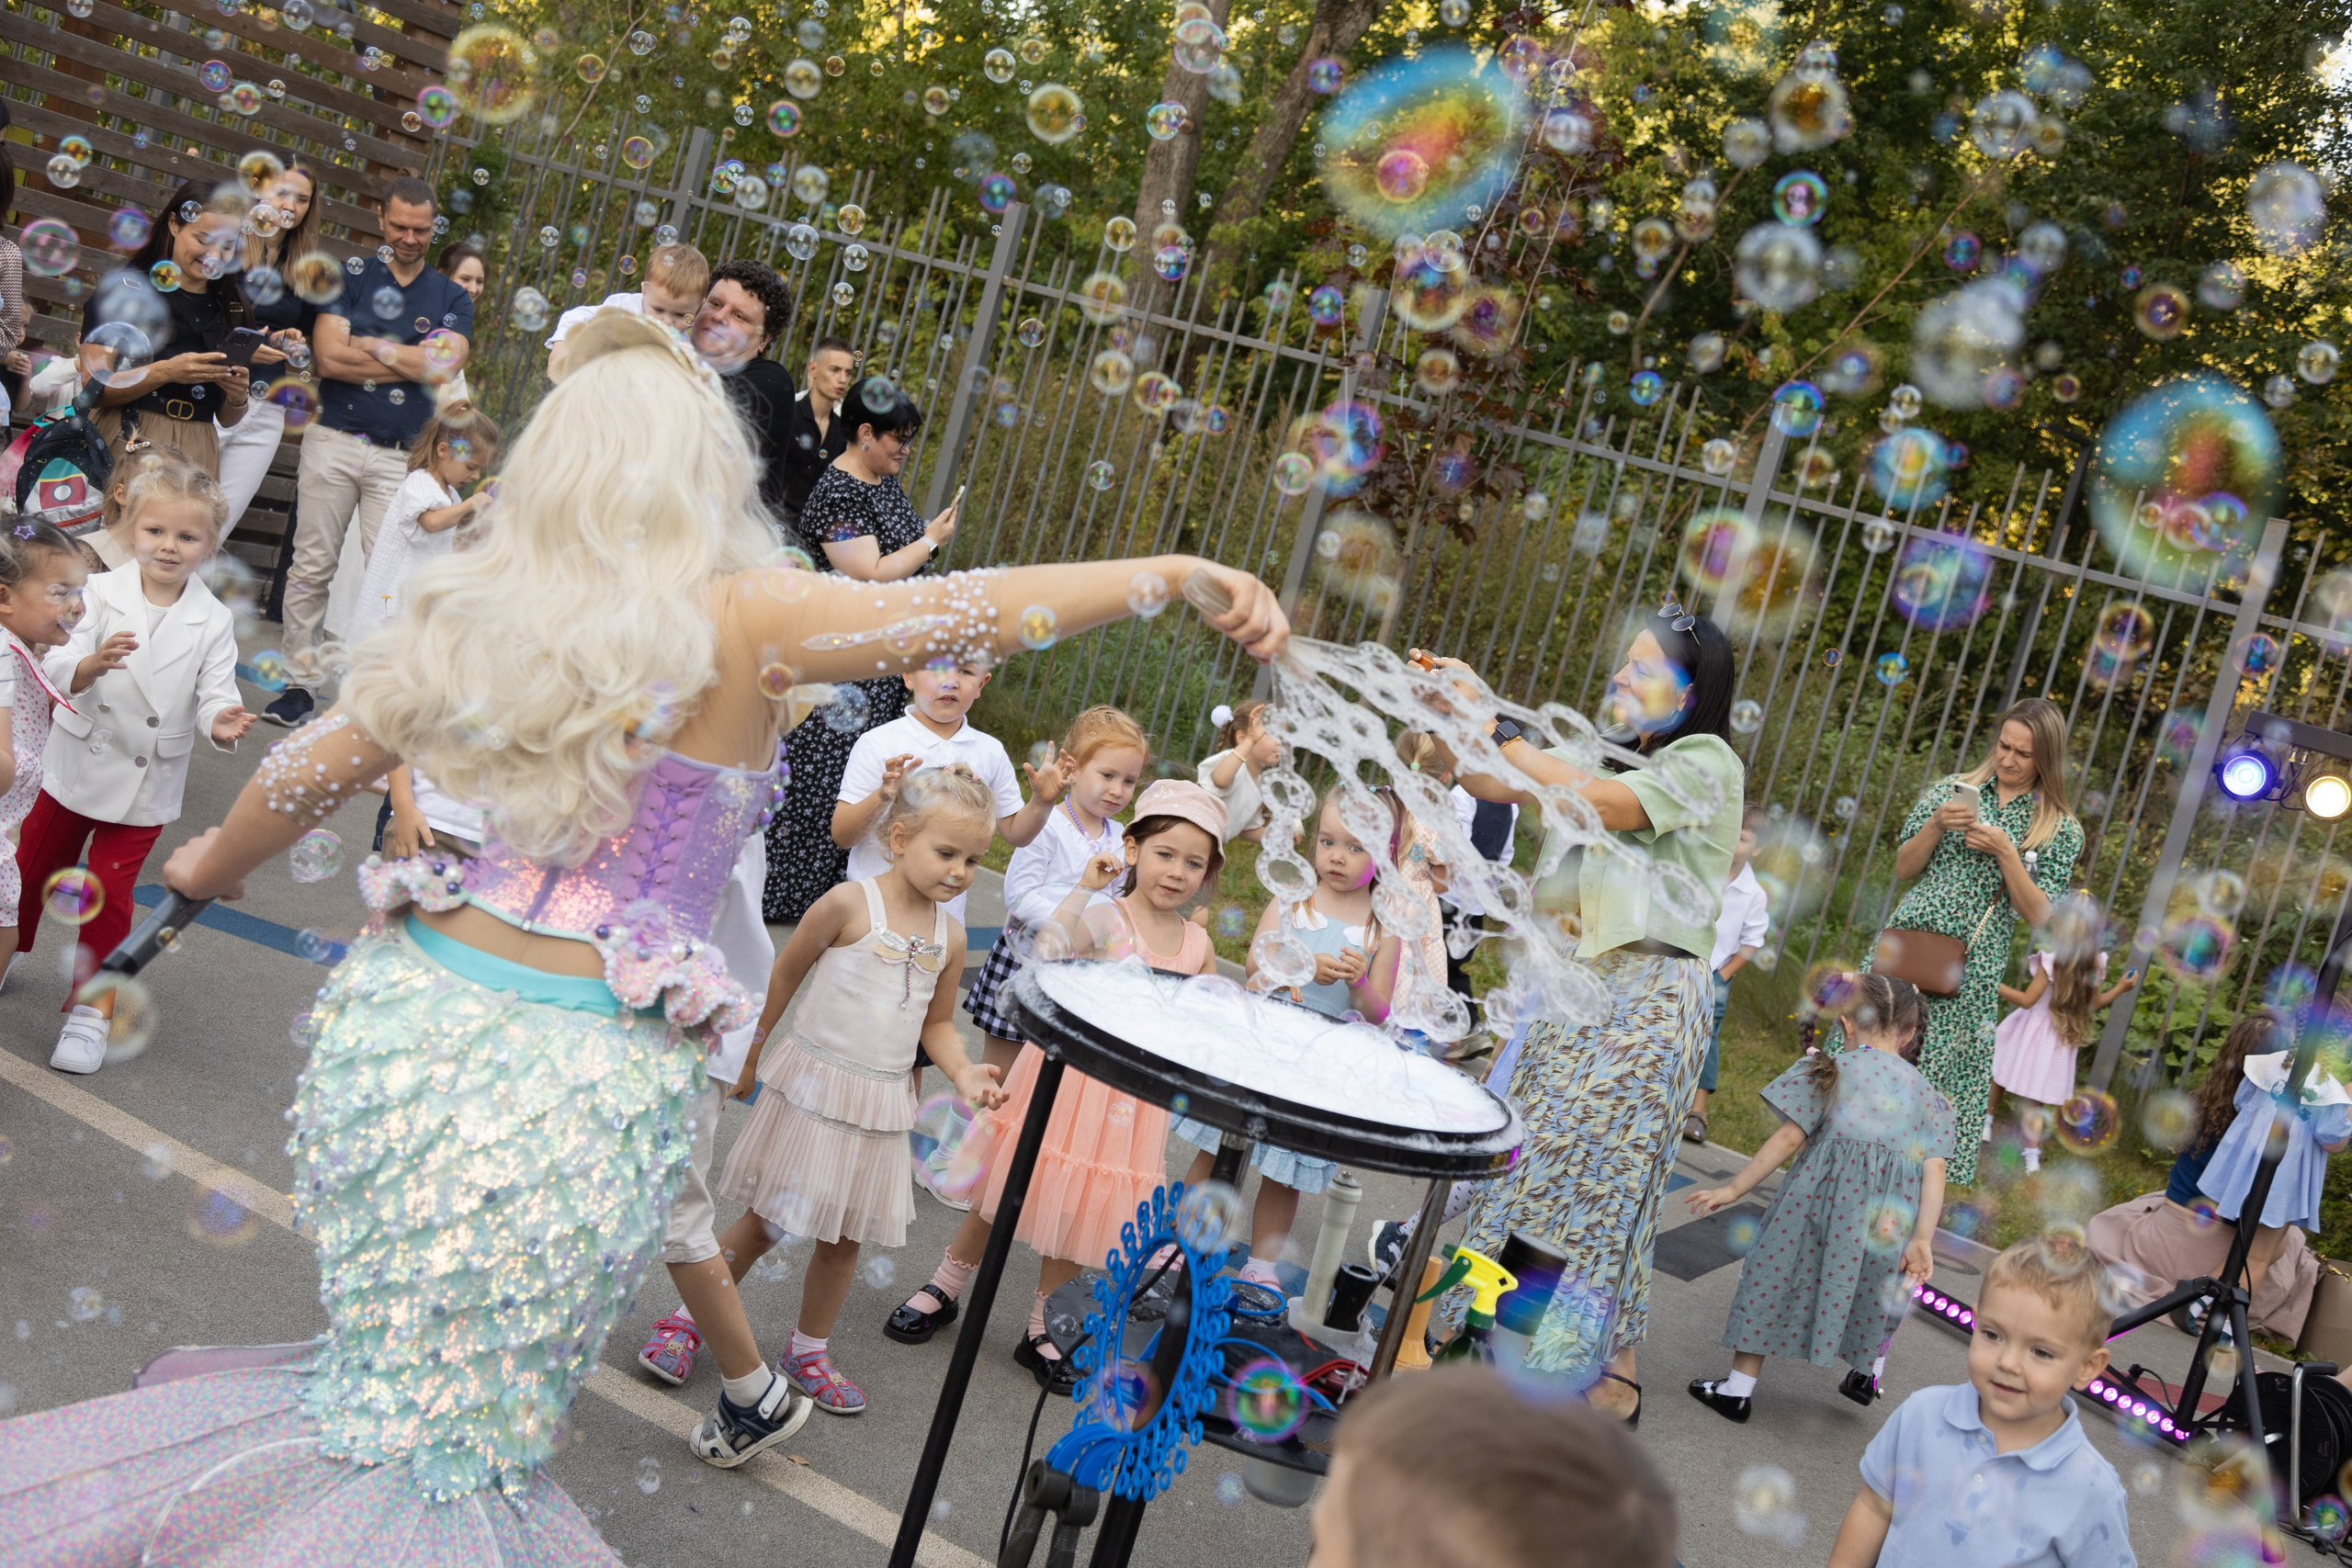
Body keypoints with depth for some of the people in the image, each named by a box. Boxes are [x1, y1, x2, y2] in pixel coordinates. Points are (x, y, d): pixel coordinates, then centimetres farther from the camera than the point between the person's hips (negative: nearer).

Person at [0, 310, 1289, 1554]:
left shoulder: (472, 608, 4)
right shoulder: (741, 622, -10)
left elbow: (310, 772, 14)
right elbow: (989, 607, -16)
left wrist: (208, 867, 32)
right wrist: (1185, 571, -8)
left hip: (412, 1015, 5)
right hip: (581, 1069, -5)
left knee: (394, 1387, 23)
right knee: (444, 1437, 12)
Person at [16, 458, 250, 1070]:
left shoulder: (212, 622, -8)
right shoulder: (102, 593, -9)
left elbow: (214, 695, -11)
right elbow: (58, 669, -16)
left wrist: (221, 723, -34)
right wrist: (91, 663, -39)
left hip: (145, 782, -1)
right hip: (75, 764, 2)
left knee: (109, 896, 4)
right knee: (32, 866, 20)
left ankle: (90, 1009, 17)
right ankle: (10, 950, 47)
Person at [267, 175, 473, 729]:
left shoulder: (452, 298, 10)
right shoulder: (349, 279, 7)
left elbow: (448, 364, -8)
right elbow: (328, 356, -7)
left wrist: (371, 346, -5)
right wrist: (414, 362, -7)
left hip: (400, 458, 0)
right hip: (333, 440, 0)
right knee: (311, 568, 2)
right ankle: (298, 682, 10)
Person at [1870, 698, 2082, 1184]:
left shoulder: (2059, 829, 4)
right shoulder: (1951, 791, 9)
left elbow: (2038, 915, -2)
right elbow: (1903, 870, 9)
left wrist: (2005, 852, -13)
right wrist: (1936, 826, -8)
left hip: (1969, 971, -2)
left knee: (1945, 1075, 1)